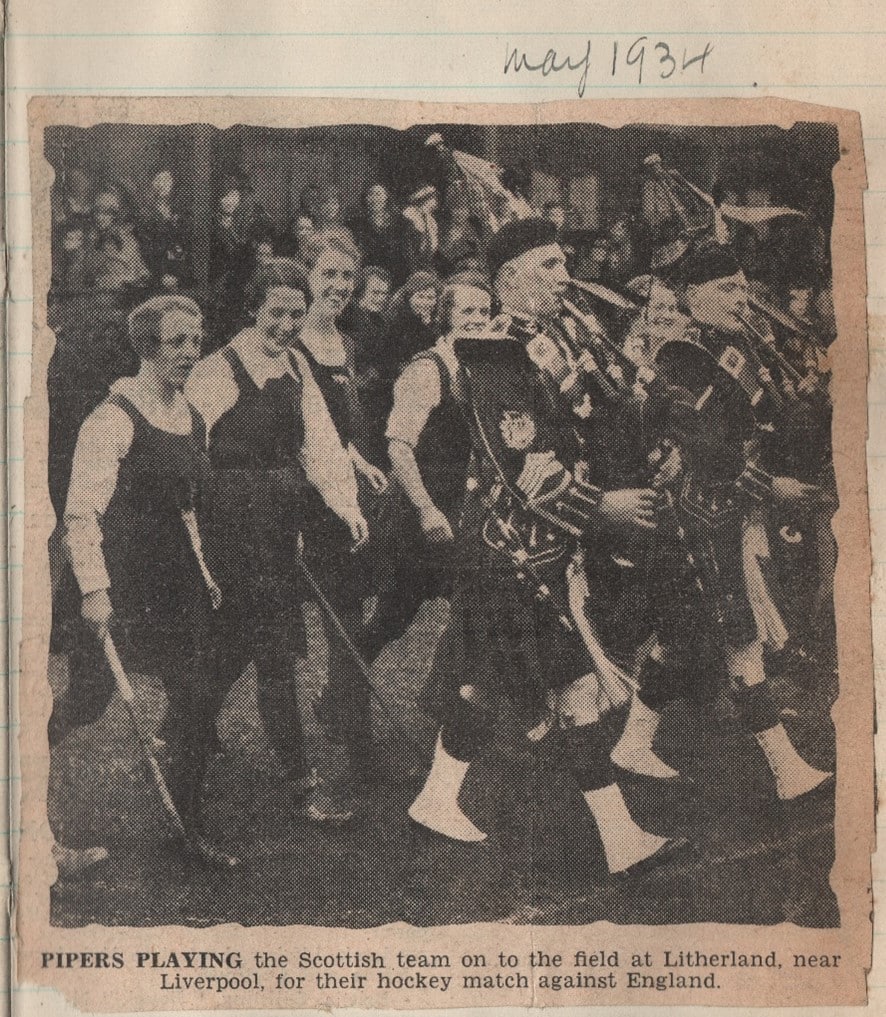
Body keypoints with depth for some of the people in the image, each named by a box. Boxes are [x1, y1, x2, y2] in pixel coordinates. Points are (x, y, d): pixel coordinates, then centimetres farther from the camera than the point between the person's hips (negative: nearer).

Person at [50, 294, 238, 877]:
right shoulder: (114, 418, -13)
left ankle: (190, 827, 19)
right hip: (118, 575, -7)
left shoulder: (191, 419, 12)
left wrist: (202, 573, 20)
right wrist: (93, 589, -22)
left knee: (197, 697, 4)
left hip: (174, 576, 7)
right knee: (86, 703, -1)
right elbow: (82, 512, -16)